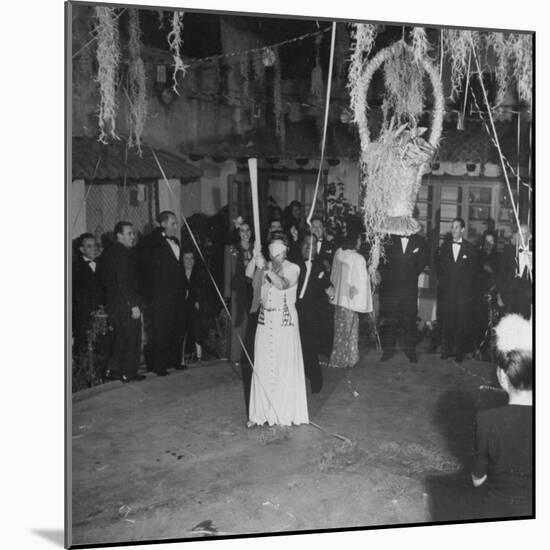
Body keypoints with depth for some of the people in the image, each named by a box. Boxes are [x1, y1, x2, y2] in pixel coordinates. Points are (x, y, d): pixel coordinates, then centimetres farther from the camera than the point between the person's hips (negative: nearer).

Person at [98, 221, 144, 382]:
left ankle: (112, 370, 23)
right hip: (125, 303, -9)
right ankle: (129, 373, 9)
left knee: (120, 337, 19)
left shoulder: (109, 252, 12)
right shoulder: (122, 253, -17)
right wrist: (134, 305, -21)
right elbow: (124, 282, -23)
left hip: (112, 302, 9)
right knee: (132, 339, 3)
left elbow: (104, 279, 16)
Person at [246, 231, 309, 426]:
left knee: (285, 366, -2)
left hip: (285, 321, -4)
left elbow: (282, 284, -20)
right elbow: (248, 274, -4)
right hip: (265, 320, 4)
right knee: (262, 367, 4)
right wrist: (255, 258, -19)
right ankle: (261, 412, 13)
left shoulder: (292, 268, -1)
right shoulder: (266, 266, 12)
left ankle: (284, 413, 8)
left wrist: (266, 269, -30)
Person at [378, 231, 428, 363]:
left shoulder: (419, 241, 5)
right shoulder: (389, 240, -1)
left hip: (410, 287, 1)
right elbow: (380, 259, 4)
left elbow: (423, 261, 11)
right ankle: (388, 349, 12)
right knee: (389, 319, 2)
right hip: (390, 286, -1)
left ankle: (410, 349, 14)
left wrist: (413, 274, 5)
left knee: (409, 318, 3)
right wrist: (386, 275, -4)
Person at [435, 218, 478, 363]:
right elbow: (439, 266, 13)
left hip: (463, 292, -2)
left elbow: (473, 271, 6)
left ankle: (459, 351, 7)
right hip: (447, 291, 2)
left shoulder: (470, 248, 5)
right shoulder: (444, 246, 12)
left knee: (462, 323, -2)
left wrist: (468, 288, 0)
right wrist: (441, 281, 2)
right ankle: (446, 350, 12)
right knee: (446, 322, 2)